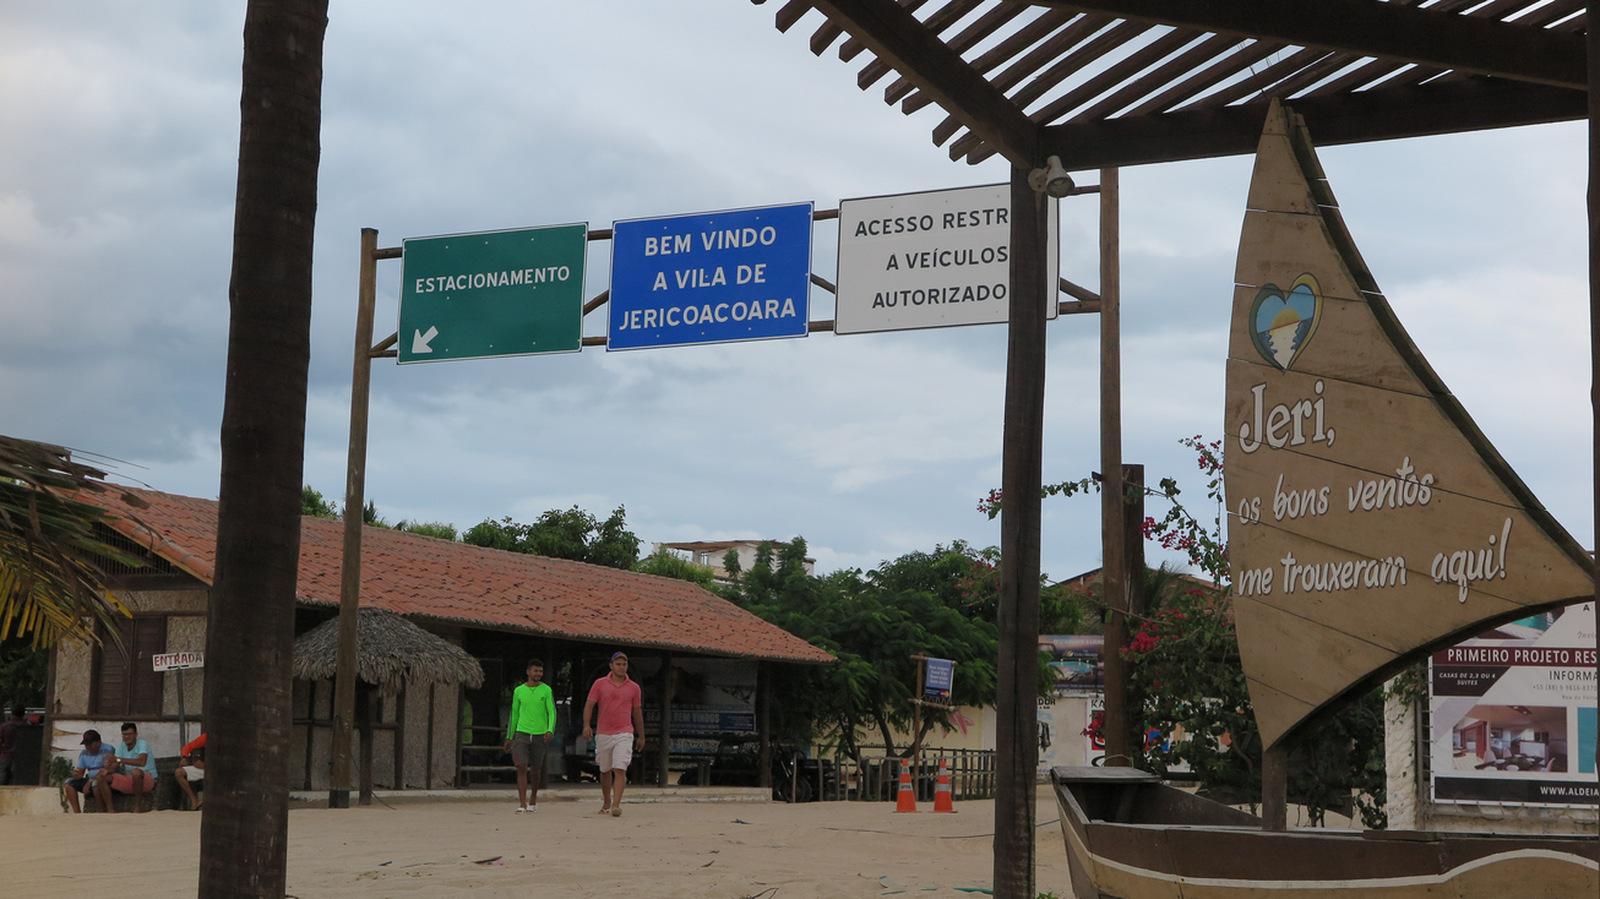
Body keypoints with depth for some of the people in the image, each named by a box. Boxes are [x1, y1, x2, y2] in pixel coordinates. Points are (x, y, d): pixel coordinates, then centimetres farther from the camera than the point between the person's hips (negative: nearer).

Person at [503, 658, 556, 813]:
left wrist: (550, 731, -23)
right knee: (521, 766, -15)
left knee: (536, 769, 9)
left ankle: (533, 798, 31)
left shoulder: (546, 690, -1)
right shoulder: (518, 691, 5)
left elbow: (552, 713, -6)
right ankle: (522, 803, -17)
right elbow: (514, 715, 13)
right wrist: (509, 738, 14)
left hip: (539, 735, 0)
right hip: (522, 733, 0)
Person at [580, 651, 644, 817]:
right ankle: (606, 803, 30)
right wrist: (586, 725, -18)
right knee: (605, 771, 13)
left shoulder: (633, 688, 6)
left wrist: (641, 736, 18)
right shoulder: (600, 684, 3)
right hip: (603, 734, 1)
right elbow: (589, 705, -2)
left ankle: (616, 805, -21)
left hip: (624, 734, -1)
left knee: (620, 770, -15)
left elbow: (637, 712, 14)